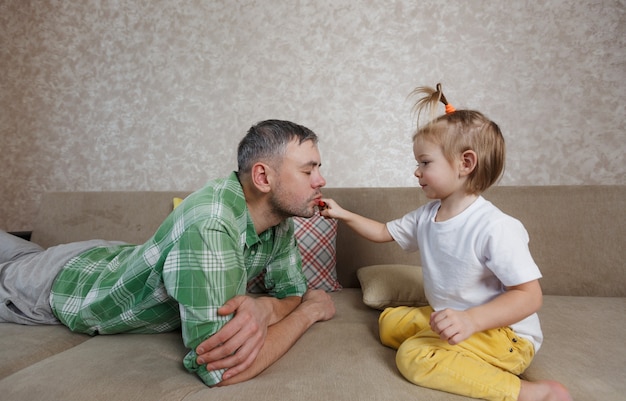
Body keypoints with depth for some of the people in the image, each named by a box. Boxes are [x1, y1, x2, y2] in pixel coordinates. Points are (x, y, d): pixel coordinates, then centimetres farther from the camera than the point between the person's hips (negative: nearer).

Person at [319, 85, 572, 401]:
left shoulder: (496, 227, -26)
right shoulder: (426, 216, 1)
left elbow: (529, 295, -25)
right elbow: (384, 232, 14)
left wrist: (471, 320, -39)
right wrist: (343, 215, 3)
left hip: (502, 332, -8)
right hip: (451, 317, 9)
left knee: (413, 357, -28)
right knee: (390, 322, 11)